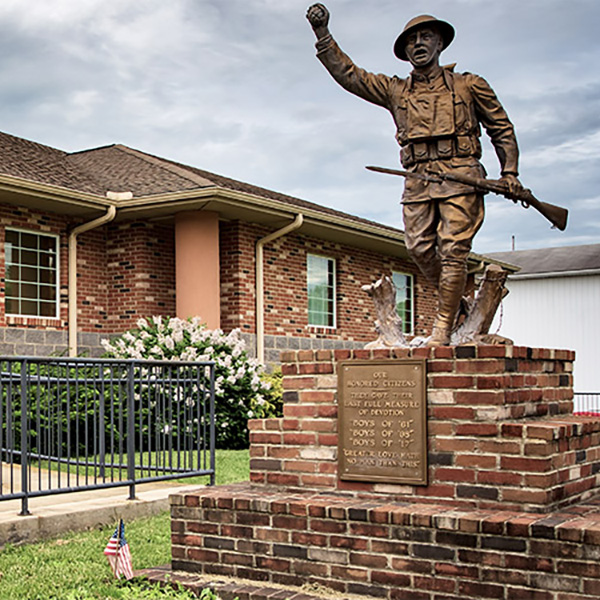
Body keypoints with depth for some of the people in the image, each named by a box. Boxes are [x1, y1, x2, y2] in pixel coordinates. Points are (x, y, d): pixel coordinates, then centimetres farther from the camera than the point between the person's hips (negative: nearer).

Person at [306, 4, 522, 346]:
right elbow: (348, 74, 14)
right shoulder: (395, 90, 18)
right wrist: (323, 33, 6)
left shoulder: (469, 85, 13)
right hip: (418, 180, 3)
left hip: (460, 177, -3)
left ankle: (443, 328, -8)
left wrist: (509, 172, 8)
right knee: (420, 248, -5)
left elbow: (502, 128, 18)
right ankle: (458, 301, 18)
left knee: (453, 250, -11)